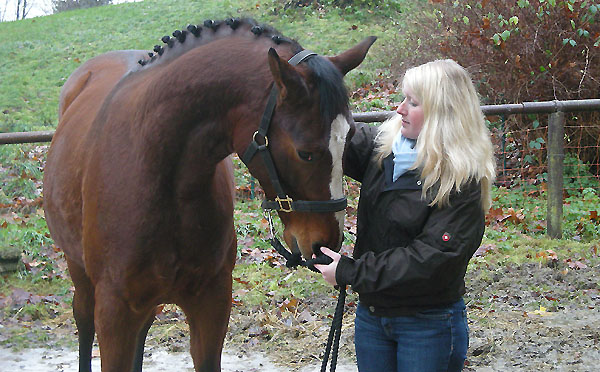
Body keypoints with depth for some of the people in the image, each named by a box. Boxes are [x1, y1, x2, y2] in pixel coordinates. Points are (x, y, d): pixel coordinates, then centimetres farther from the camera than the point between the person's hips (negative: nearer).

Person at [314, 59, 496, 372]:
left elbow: (429, 259, -23)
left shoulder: (463, 179, -18)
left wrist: (349, 272, -22)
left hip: (428, 323, -5)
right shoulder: (380, 147, 1)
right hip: (371, 315, 6)